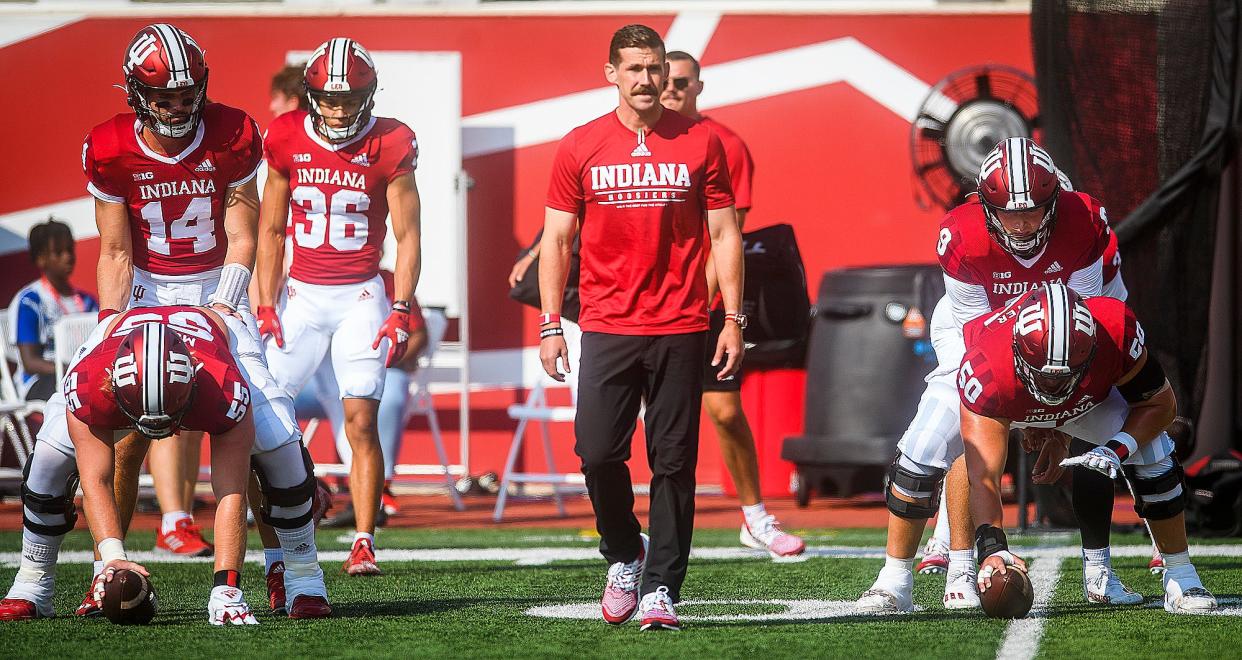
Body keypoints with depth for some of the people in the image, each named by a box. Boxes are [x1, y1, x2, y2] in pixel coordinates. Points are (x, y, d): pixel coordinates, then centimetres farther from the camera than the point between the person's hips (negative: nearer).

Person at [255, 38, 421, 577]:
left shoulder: (390, 146, -7)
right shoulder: (288, 140, -1)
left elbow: (407, 236, -2)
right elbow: (270, 230, 8)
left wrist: (401, 311, -10)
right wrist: (265, 307, 3)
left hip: (361, 296, -2)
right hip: (302, 294, 2)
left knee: (361, 421, -10)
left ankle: (363, 545, -6)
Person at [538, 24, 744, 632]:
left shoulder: (700, 144, 4)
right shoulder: (580, 148, 5)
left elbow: (724, 235, 7)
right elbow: (557, 240, 8)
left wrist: (733, 320, 1)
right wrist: (550, 325, 1)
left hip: (679, 330, 0)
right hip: (607, 326, 0)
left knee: (673, 463, 0)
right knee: (598, 452, -8)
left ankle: (661, 588, 6)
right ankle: (623, 557, 17)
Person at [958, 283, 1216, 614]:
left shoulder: (1116, 334, -41)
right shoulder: (984, 371, -48)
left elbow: (1160, 404, -21)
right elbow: (983, 476, -49)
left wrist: (1116, 450, -38)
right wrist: (992, 548, -63)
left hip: (1088, 395, 0)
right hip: (1005, 404, 0)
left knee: (1153, 456, -16)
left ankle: (1180, 576, 0)